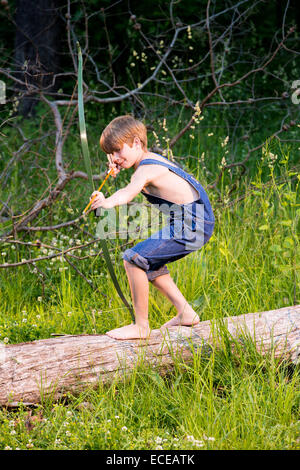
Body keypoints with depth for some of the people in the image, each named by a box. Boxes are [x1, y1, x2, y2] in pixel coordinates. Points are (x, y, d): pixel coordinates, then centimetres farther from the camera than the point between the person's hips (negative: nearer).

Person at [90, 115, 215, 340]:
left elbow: (129, 192, -38)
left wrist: (107, 202, -55)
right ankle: (186, 313, 27)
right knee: (150, 263, 24)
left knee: (134, 258, -16)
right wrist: (117, 170, 12)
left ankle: (141, 326, -8)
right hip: (195, 223, 11)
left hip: (190, 228, -11)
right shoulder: (152, 159, 13)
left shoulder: (147, 169, -18)